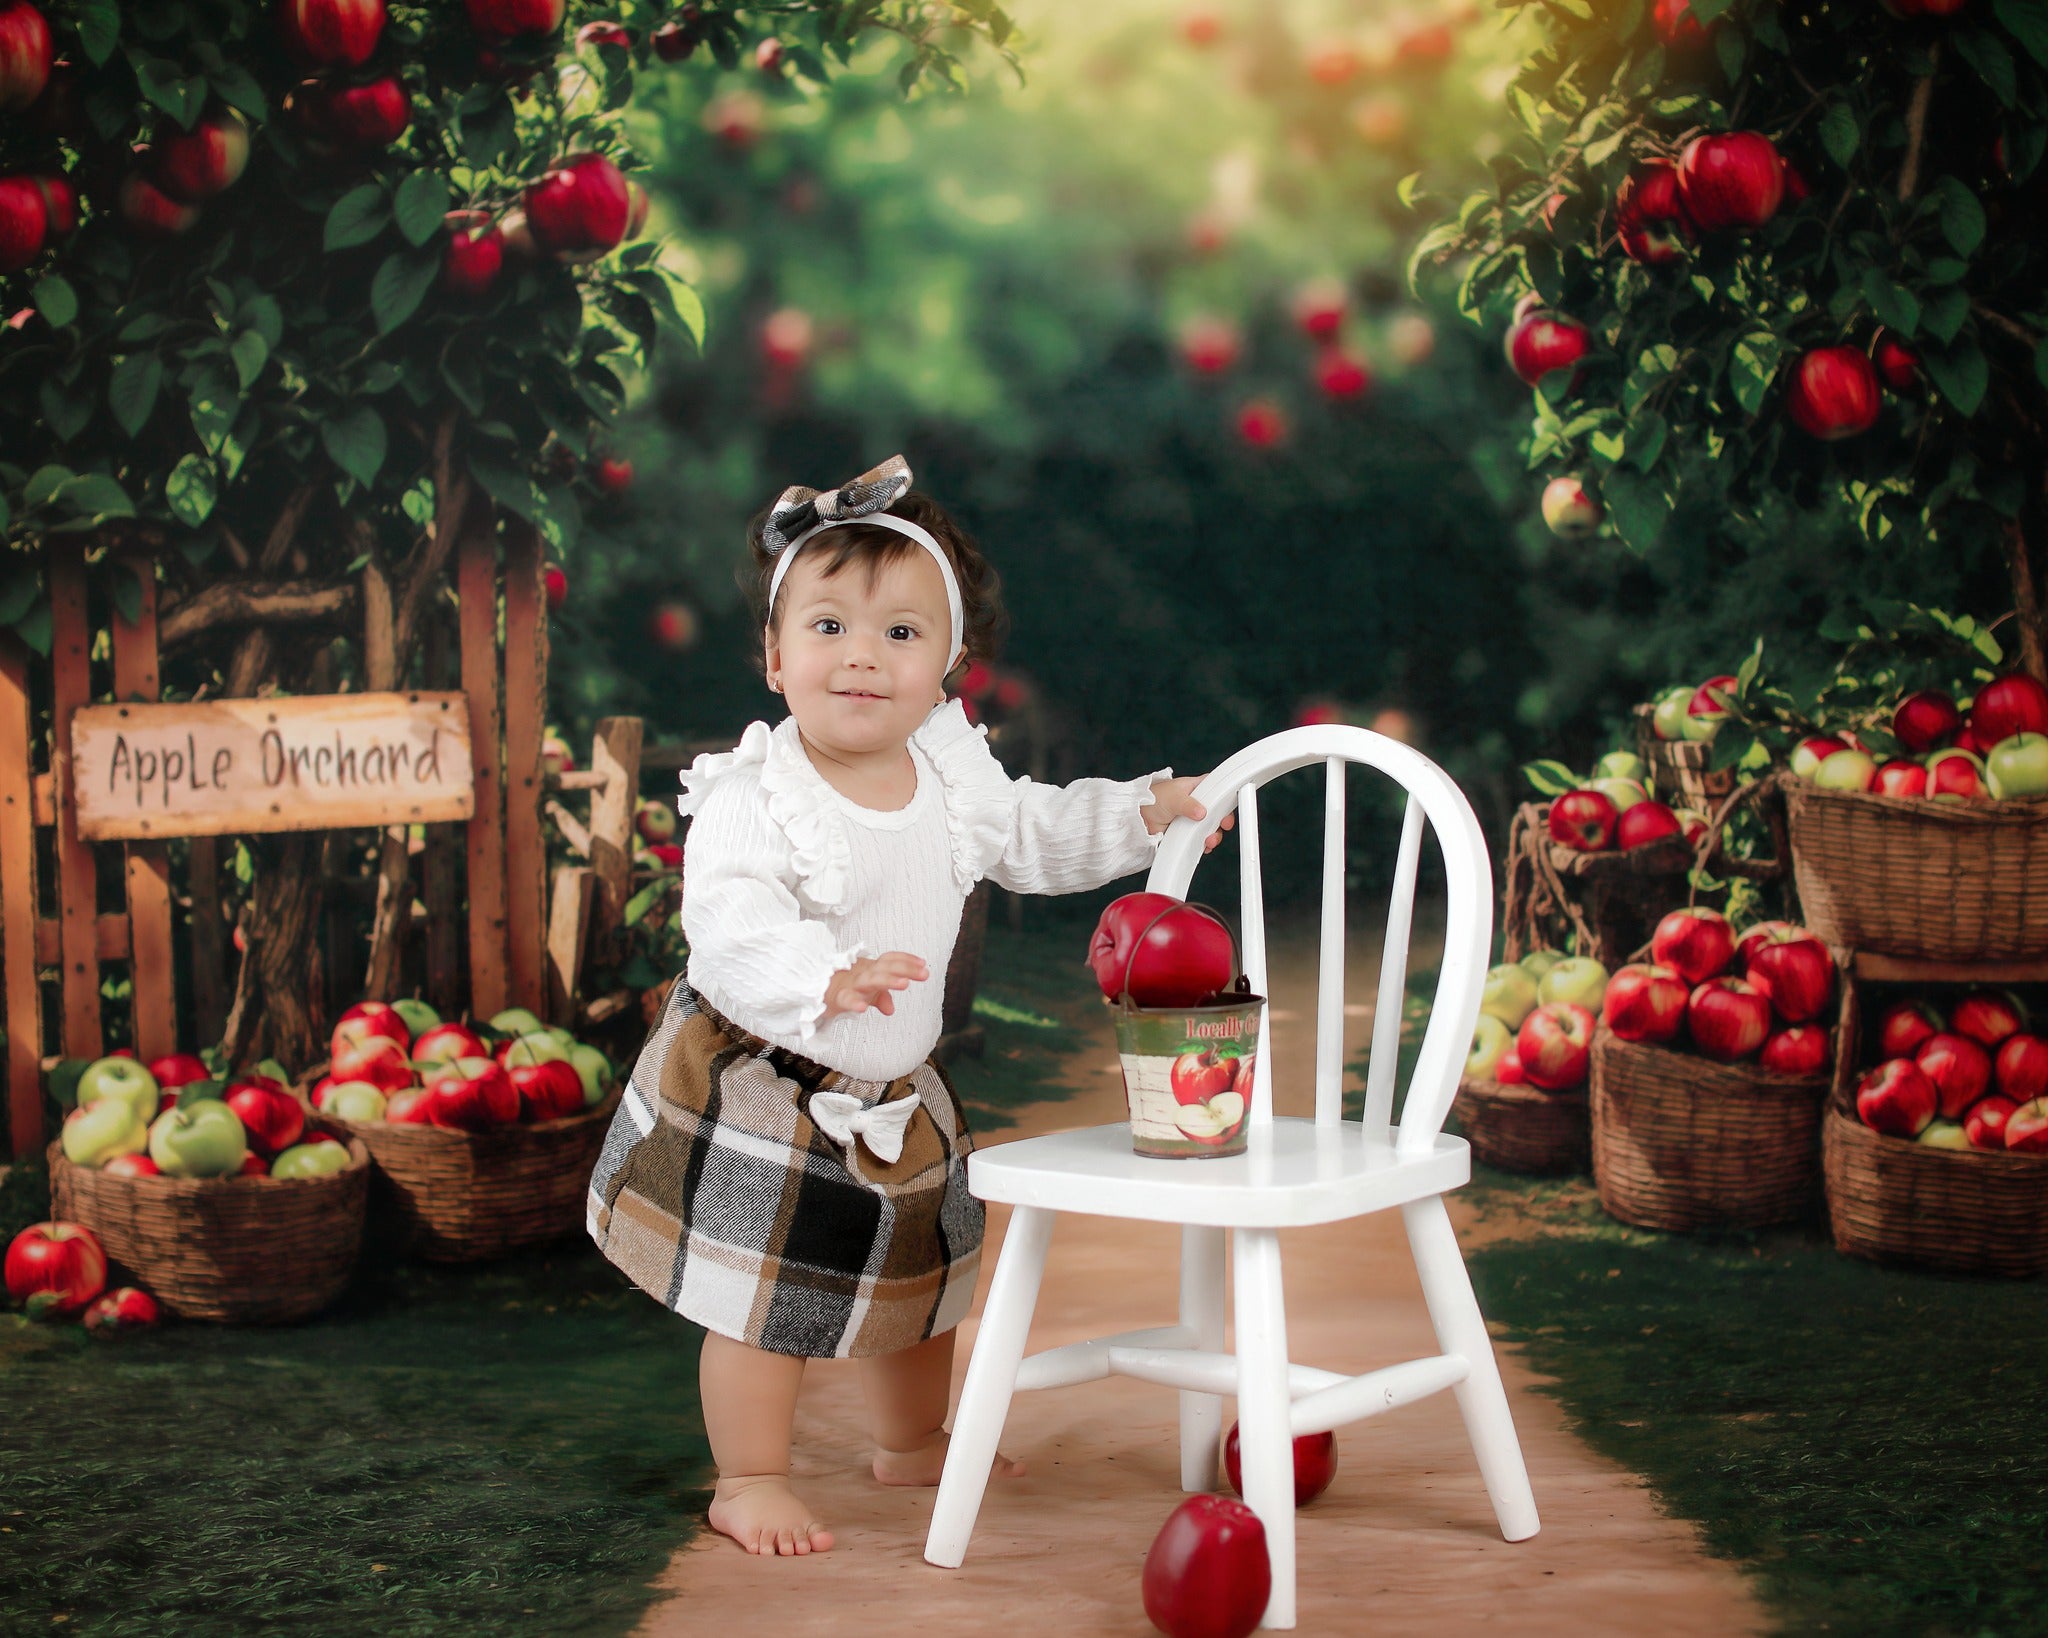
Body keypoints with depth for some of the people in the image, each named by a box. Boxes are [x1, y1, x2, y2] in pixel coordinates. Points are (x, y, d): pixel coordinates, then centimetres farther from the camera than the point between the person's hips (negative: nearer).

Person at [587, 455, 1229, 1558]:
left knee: (919, 1277, 23)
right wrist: (823, 978, -54)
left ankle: (912, 1442, 46)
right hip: (759, 1088, -7)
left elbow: (1032, 837, 15)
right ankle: (749, 1480, 20)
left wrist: (1141, 812, 6)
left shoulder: (952, 772, -3)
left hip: (893, 1092, 7)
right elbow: (727, 919, -38)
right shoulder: (751, 795, -25)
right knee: (764, 1298, 0)